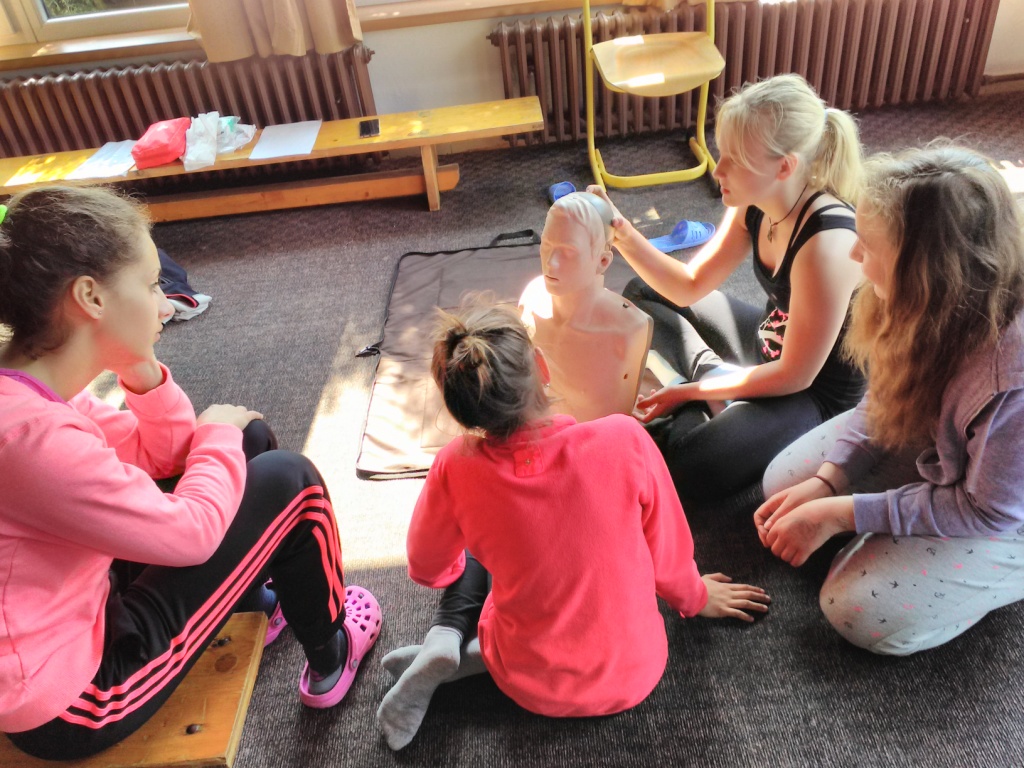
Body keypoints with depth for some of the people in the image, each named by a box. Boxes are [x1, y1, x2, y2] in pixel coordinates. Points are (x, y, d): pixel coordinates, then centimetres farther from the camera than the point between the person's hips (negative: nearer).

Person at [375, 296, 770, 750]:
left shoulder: (455, 469, -23)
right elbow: (669, 553, -9)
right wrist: (695, 598, 14)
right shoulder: (624, 439, -26)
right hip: (633, 677, 0)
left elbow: (426, 568, -2)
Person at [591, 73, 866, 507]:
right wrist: (623, 234, -17)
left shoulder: (824, 243, -34)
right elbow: (690, 287, -2)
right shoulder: (754, 206, -10)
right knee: (644, 294, 14)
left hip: (817, 390, -8)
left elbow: (794, 376, -26)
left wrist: (687, 393, -17)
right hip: (768, 344, 8)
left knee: (686, 471, -30)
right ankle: (713, 374, -1)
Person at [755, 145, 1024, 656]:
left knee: (862, 613, -11)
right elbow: (885, 397, -4)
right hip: (927, 441, 6)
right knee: (782, 482, 0)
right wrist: (825, 480, -15)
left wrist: (839, 514, -24)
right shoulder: (924, 304, -21)